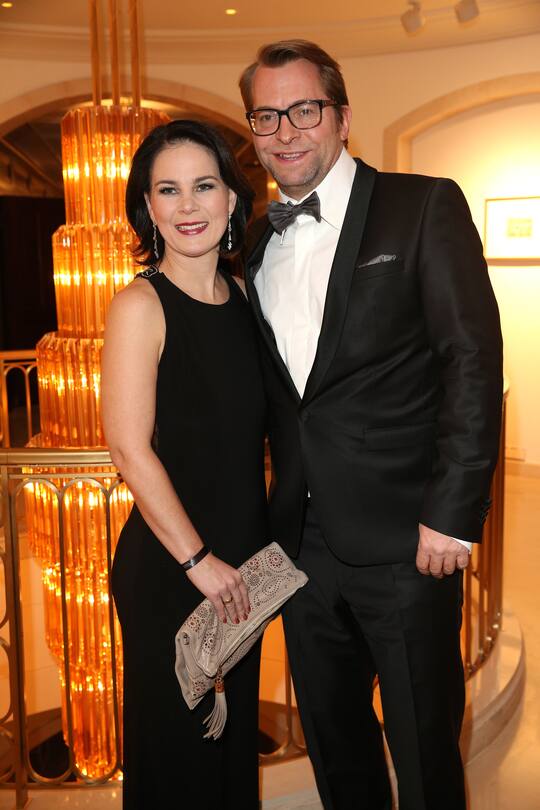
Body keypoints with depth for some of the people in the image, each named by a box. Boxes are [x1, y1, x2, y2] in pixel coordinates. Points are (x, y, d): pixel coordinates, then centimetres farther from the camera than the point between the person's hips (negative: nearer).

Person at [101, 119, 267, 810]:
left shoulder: (241, 299, 6)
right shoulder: (141, 306, -14)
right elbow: (131, 450, -17)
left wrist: (254, 553, 6)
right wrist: (199, 559, -14)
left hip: (239, 563, 6)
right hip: (167, 570, -6)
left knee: (237, 731, 21)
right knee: (177, 746, 12)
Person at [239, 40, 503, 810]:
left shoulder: (424, 207, -5)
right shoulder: (259, 241, 12)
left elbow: (473, 360, -11)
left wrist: (452, 513, -15)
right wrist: (280, 504, 7)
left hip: (403, 541, -5)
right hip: (304, 539, 5)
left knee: (423, 746, 10)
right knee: (333, 741, 20)